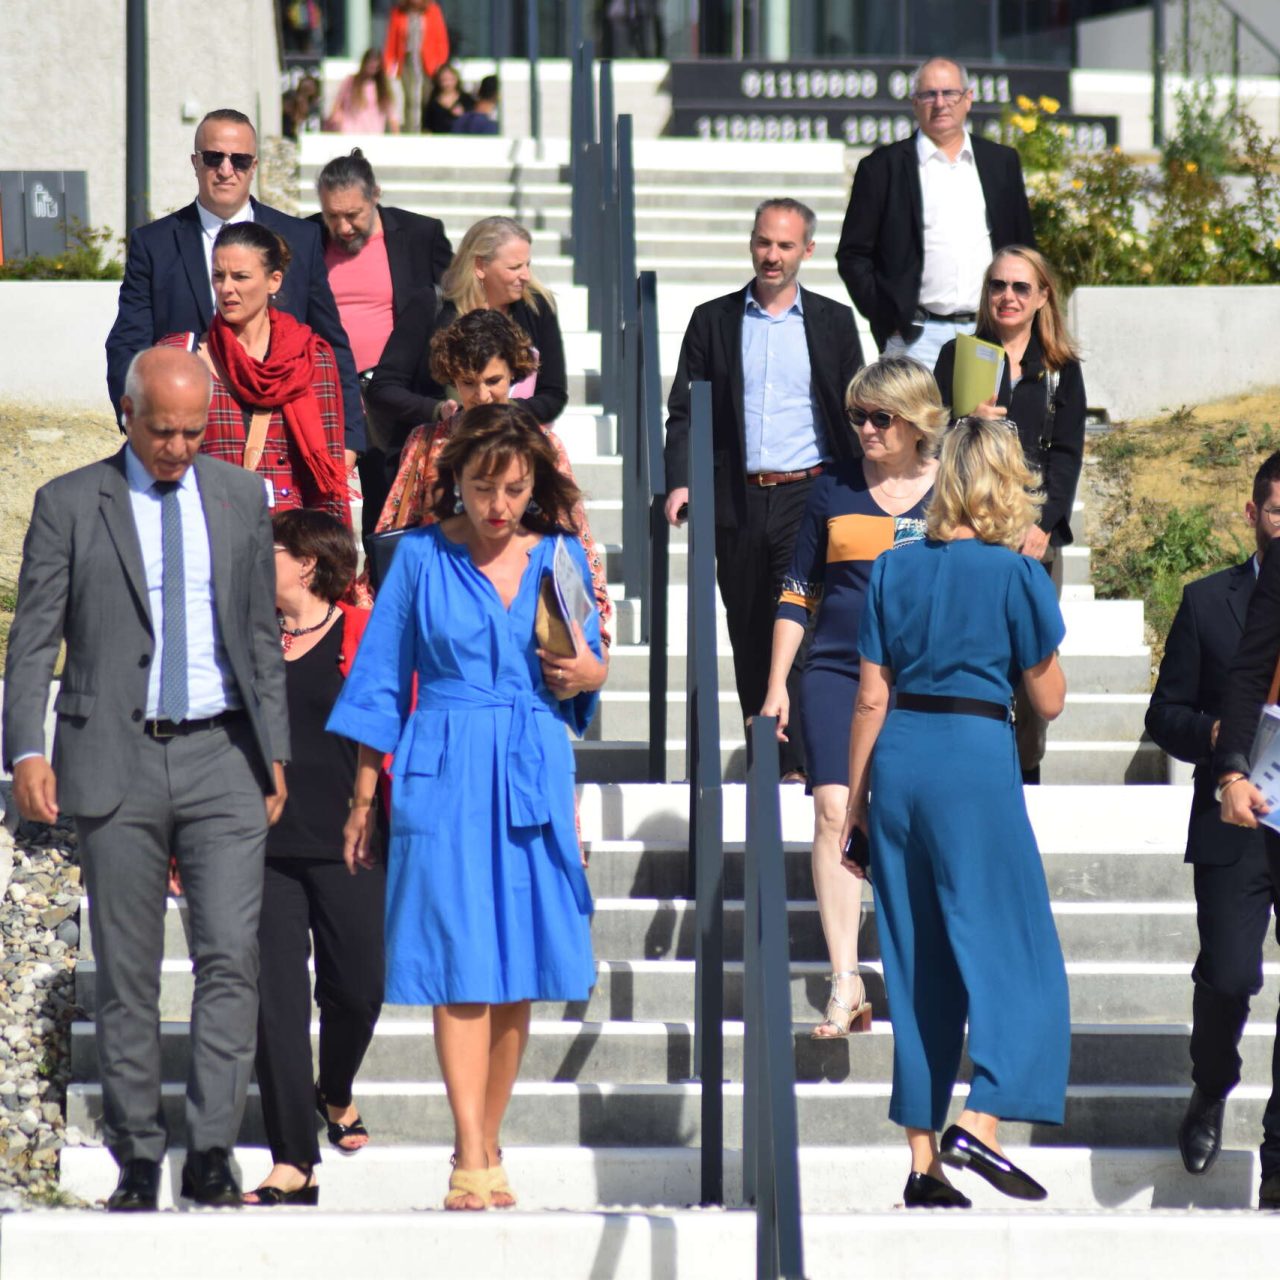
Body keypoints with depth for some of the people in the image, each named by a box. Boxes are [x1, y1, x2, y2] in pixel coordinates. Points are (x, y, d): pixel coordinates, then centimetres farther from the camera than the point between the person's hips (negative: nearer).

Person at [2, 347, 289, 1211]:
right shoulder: (70, 505, 1)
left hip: (221, 757, 2)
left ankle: (213, 1151, -7)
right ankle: (138, 1160, 10)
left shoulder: (241, 499, 9)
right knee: (126, 971, 2)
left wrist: (274, 750, 11)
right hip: (114, 759, -1)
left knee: (231, 954, -10)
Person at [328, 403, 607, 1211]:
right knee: (460, 967, -9)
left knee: (519, 968, 3)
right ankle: (473, 1159, -12)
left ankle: (487, 1145, 13)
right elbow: (383, 677, 6)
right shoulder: (421, 558, 2)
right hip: (443, 775, -3)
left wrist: (588, 673, -7)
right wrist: (365, 792, 6)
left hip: (534, 777, 3)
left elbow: (587, 664, 17)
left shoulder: (560, 559, 8)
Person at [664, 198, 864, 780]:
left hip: (809, 497, -2)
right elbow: (685, 412, 7)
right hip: (739, 502, 2)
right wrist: (679, 482, -8)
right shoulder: (713, 321, 9)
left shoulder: (833, 322, 8)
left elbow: (855, 416, 9)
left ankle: (797, 762, -14)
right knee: (749, 638, 5)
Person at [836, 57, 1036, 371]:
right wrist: (886, 317, -6)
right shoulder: (884, 167, 4)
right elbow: (852, 255, 4)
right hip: (916, 337, -3)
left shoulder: (1001, 162, 14)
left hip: (988, 335, 3)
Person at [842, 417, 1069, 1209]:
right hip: (975, 757, -5)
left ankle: (923, 1158, 11)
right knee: (1012, 950, 2)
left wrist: (855, 799, 12)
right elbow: (1050, 700, 3)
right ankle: (980, 1122, -15)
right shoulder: (1015, 576, -4)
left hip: (898, 758, 5)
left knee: (918, 962, 10)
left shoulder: (895, 570, 7)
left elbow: (871, 697, 7)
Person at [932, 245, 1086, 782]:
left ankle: (1027, 767, 7)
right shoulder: (958, 356, 11)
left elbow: (1067, 454, 6)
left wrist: (1043, 522, -7)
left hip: (1035, 534, 1)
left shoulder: (1062, 370, 12)